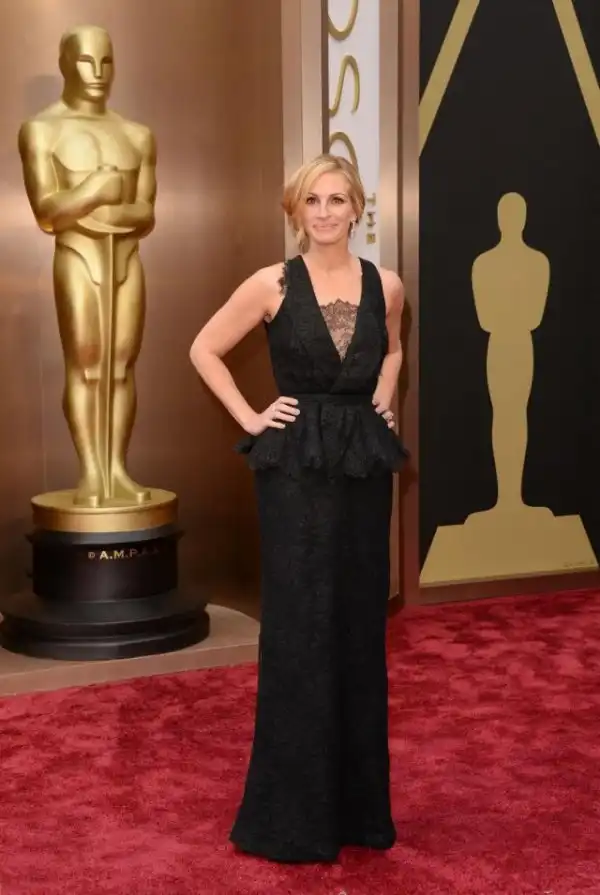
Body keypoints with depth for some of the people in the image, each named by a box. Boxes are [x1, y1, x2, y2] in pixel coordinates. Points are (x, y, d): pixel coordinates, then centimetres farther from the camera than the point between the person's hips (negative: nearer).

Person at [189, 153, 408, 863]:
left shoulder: (385, 286, 4)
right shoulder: (272, 285, -6)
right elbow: (204, 350, 2)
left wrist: (381, 403, 10)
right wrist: (249, 417, -4)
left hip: (365, 464, 4)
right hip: (295, 467, -3)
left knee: (361, 627, 10)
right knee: (299, 629, -1)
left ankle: (358, 800, 24)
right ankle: (295, 812, 12)